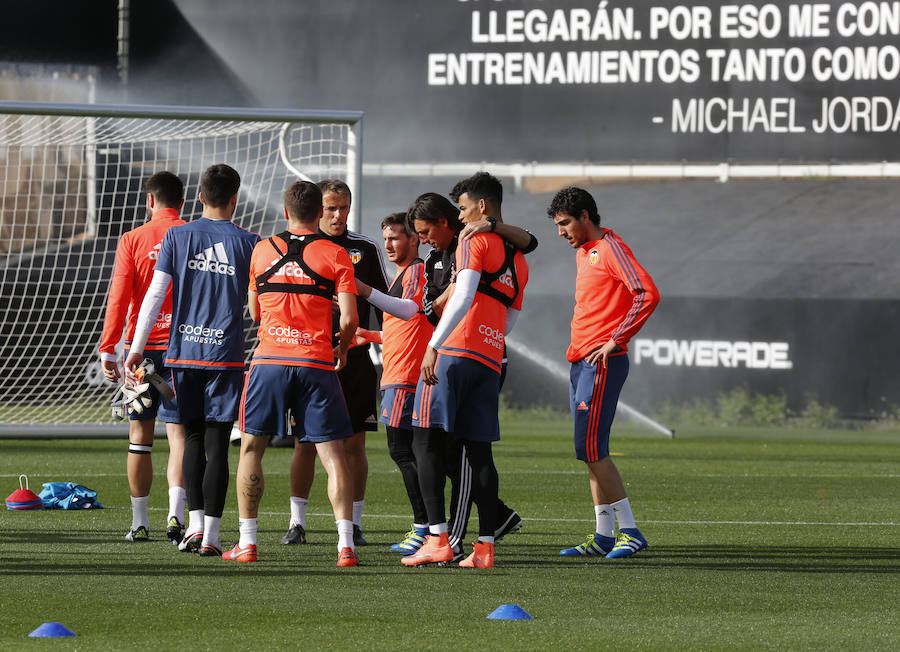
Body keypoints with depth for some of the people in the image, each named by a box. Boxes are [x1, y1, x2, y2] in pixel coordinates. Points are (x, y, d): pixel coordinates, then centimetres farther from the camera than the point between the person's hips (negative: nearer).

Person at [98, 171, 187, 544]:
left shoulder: (132, 240, -1)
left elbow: (118, 299, -5)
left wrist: (107, 350, -2)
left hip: (142, 345, 0)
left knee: (140, 434, 9)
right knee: (178, 433, 0)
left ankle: (140, 523, 12)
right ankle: (175, 513, -18)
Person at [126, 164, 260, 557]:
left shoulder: (177, 236, 2)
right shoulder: (247, 243, 0)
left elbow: (155, 294, -2)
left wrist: (137, 348, 3)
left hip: (183, 352, 1)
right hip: (226, 357, -1)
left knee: (193, 437, 14)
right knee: (217, 444, 0)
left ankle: (195, 524, 4)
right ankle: (210, 535, -2)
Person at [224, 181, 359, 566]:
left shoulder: (262, 251, 7)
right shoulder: (335, 255, 1)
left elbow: (254, 312, 14)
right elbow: (348, 319, -5)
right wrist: (343, 349, 15)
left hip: (269, 360, 1)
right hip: (316, 362, -1)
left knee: (251, 448, 12)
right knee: (332, 454, 1)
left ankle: (247, 542, 7)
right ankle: (345, 544, -8)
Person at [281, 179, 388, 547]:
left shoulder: (365, 249, 7)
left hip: (355, 359, 0)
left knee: (354, 445, 0)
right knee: (305, 442, -1)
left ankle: (354, 524, 5)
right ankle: (297, 522, 5)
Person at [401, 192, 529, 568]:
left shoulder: (474, 241, -1)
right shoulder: (517, 260, 24)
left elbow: (464, 295, -16)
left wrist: (434, 346, -22)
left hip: (454, 353, -8)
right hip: (491, 362, 8)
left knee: (427, 441, -5)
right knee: (479, 452, 8)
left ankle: (438, 538, -15)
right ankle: (485, 547, 2)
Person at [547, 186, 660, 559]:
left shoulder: (610, 249, -10)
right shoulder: (584, 253, 19)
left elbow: (648, 294, -20)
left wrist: (615, 341, -18)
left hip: (603, 362, -10)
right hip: (581, 361, 10)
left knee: (591, 448, -13)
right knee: (591, 451, 8)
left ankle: (630, 532, -11)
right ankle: (604, 536, 10)